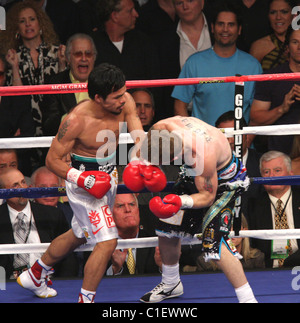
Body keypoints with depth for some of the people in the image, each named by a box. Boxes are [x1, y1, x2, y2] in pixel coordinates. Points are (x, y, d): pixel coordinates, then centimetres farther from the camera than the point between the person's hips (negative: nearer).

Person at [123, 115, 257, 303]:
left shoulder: (203, 157, -44)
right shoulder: (162, 127, -27)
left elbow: (207, 196, -27)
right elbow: (149, 148, -1)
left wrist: (181, 202, -42)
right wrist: (140, 164, -19)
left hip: (223, 182, -7)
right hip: (194, 175, 7)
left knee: (215, 245, -19)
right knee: (167, 230, 13)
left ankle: (248, 299, -9)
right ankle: (171, 284, 38)